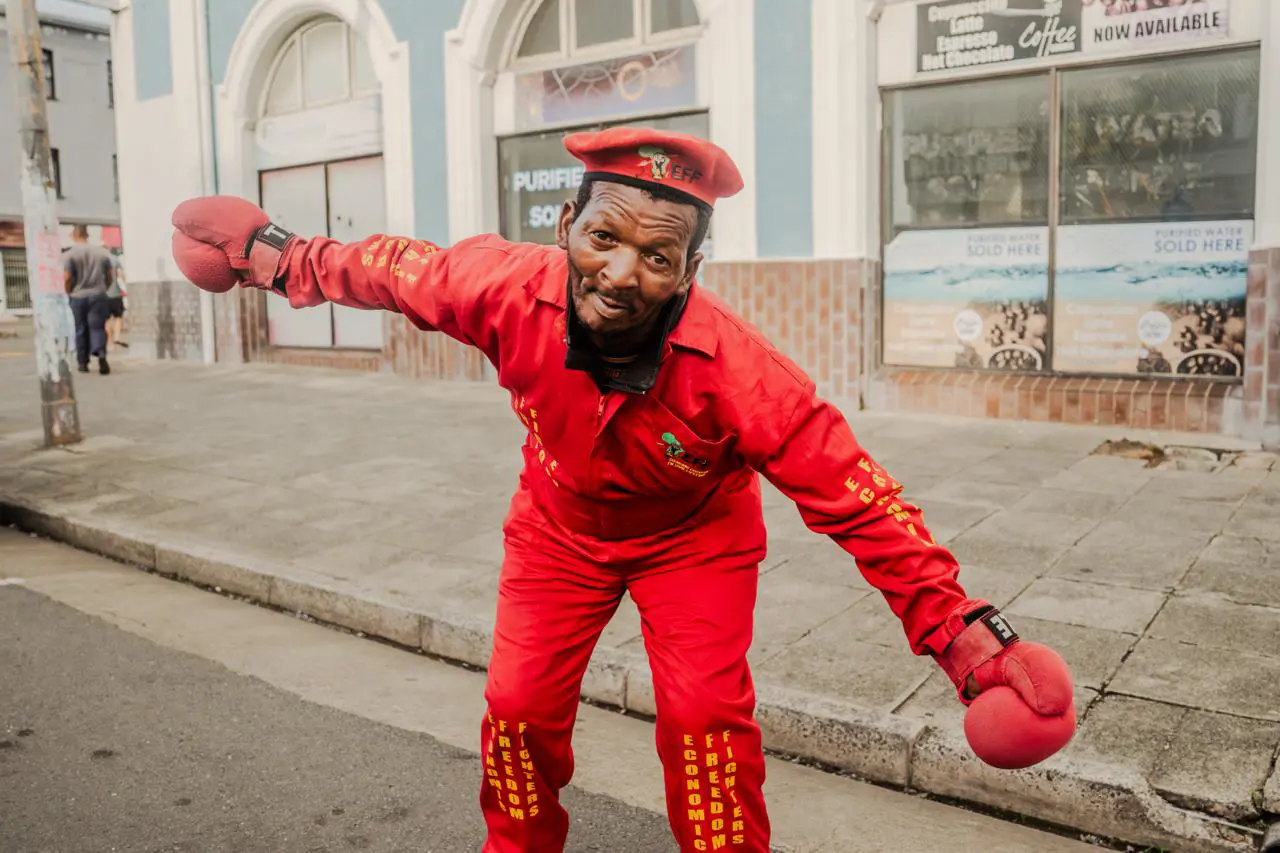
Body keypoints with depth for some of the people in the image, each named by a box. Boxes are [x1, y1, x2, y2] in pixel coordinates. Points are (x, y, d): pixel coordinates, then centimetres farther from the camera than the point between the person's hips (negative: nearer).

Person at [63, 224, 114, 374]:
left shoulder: (69, 254, -7)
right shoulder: (102, 252, 3)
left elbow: (66, 278, -14)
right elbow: (111, 275, 6)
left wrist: (67, 293, 3)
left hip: (78, 297, -1)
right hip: (98, 296, 1)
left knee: (81, 330, 8)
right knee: (97, 327, 1)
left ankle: (83, 363, 13)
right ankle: (101, 353, -24)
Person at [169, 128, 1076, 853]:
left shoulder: (735, 369, -39)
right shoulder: (509, 287, -31)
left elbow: (860, 500, -31)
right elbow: (394, 269, -10)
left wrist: (961, 629, -30)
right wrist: (278, 255, 5)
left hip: (694, 537, -2)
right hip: (558, 522, 3)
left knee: (705, 713, -11)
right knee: (519, 703, 6)